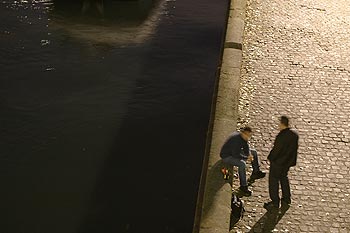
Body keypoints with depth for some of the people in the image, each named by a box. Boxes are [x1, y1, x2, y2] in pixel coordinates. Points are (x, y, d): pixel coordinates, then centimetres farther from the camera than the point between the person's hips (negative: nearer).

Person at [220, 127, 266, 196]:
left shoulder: (244, 137, -5)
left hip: (235, 152, 10)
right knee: (242, 163, -35)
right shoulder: (236, 139, -32)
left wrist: (249, 155, -13)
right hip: (226, 156, -10)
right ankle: (243, 186, -26)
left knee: (254, 152, 13)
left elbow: (246, 148, 7)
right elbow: (236, 155, -32)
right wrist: (247, 158, -23)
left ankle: (256, 172, 20)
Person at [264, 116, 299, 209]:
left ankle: (275, 202, 14)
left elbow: (276, 149, -22)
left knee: (273, 180, 7)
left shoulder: (281, 136, -28)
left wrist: (271, 158, -5)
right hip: (288, 162, 8)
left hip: (278, 162, -8)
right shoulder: (295, 134, -4)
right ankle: (286, 199, 34)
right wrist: (291, 160, 15)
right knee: (284, 177, 25)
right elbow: (294, 148, 5)